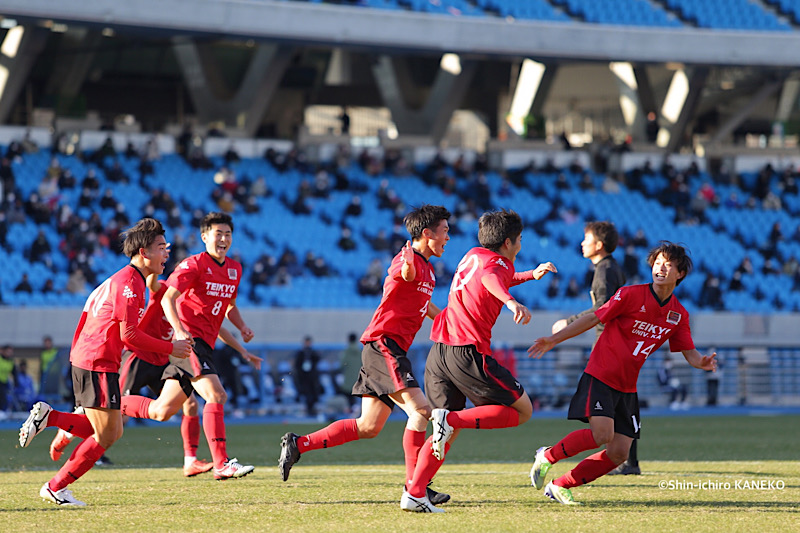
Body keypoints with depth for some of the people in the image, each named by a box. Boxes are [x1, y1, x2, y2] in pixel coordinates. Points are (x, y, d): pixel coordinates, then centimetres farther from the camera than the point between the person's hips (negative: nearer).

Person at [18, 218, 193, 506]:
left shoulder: (122, 280, 17)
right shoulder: (129, 282, -15)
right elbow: (129, 335, -20)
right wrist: (170, 348, -13)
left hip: (85, 360, 10)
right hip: (98, 365, -10)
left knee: (112, 431, 12)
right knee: (105, 435, -3)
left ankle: (47, 416, 10)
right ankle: (55, 488, 4)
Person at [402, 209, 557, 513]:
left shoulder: (474, 255, 22)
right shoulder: (499, 263, -3)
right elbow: (489, 279, -31)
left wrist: (532, 274, 46)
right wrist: (512, 302, -48)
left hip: (439, 351, 8)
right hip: (468, 352, -8)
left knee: (447, 434, 12)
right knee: (521, 411, 3)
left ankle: (413, 494, -5)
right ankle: (453, 419, -16)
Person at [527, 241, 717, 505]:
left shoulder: (678, 315, 5)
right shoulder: (631, 295, -10)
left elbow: (689, 353, 8)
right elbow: (593, 319, -5)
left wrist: (703, 362, -16)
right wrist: (554, 340, -6)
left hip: (627, 388, 6)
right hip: (600, 376, -6)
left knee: (619, 454, -2)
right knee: (602, 435, -25)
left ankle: (560, 486, 10)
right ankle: (547, 456, -2)